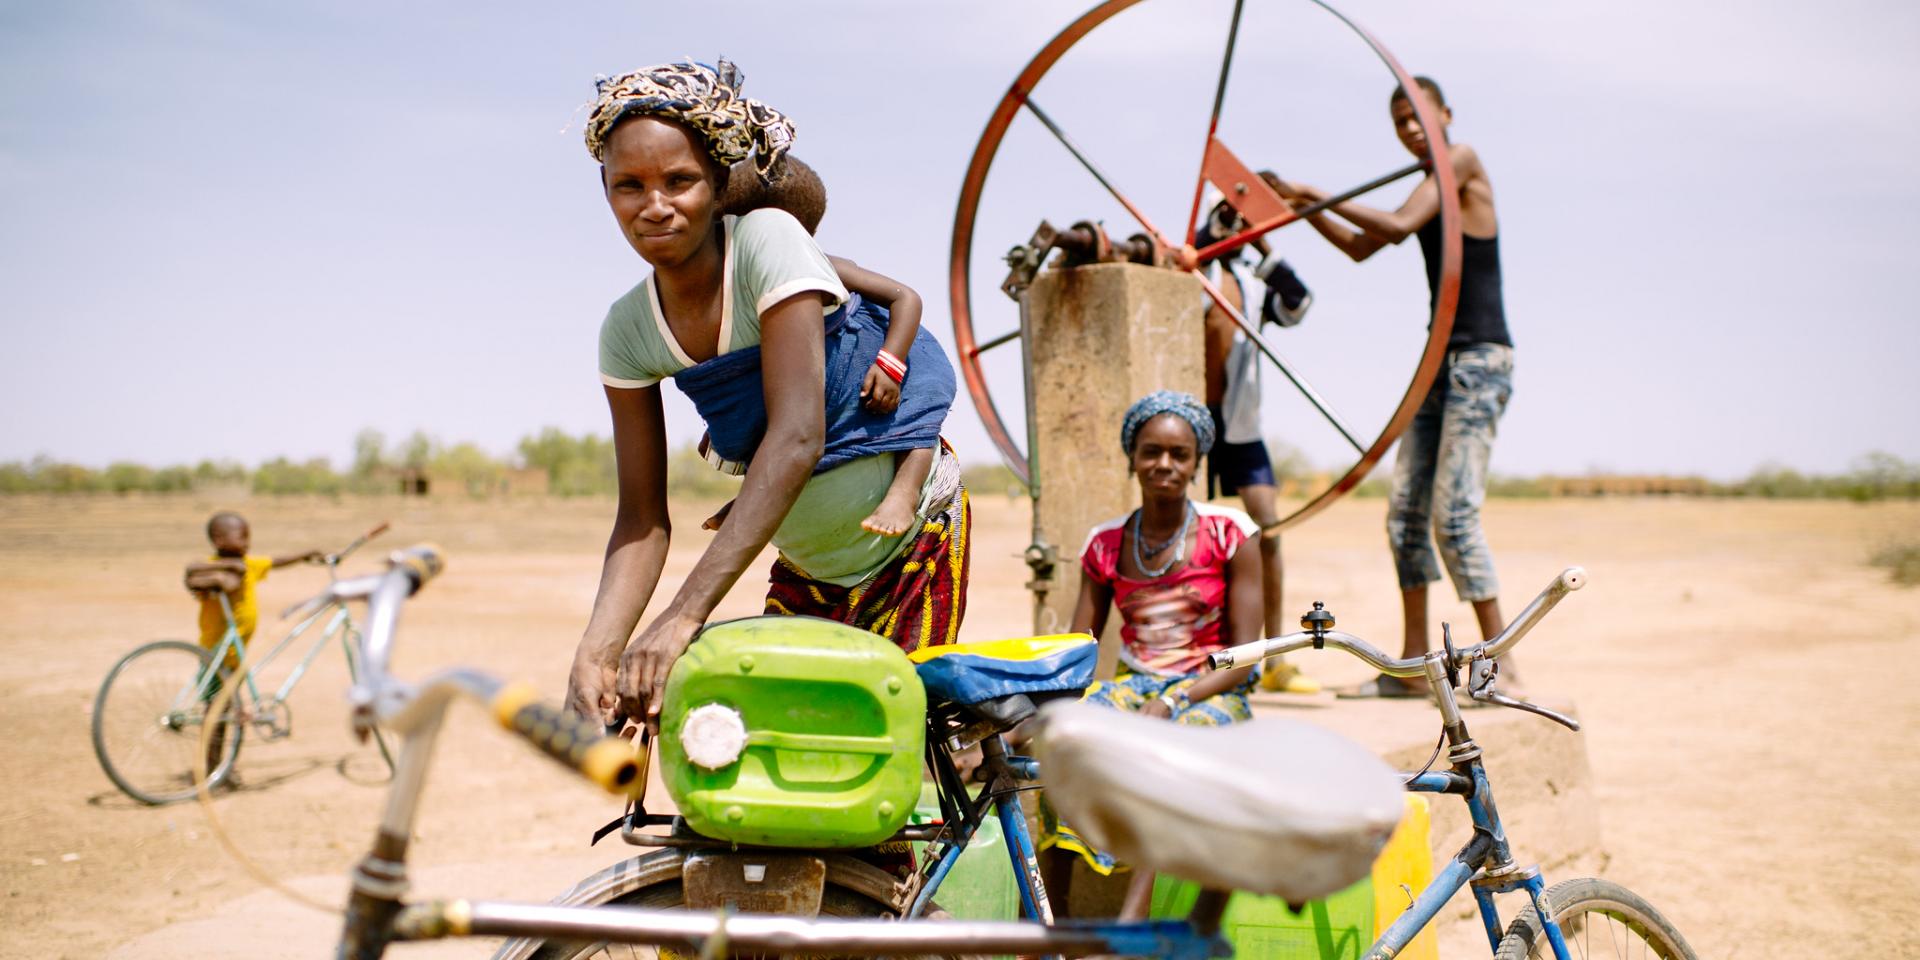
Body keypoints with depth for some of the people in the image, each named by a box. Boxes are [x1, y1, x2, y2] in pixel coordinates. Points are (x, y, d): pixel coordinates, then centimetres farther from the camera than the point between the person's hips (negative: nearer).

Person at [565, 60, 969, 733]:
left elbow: (798, 437, -35)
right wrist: (595, 650, -29)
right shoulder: (629, 329, -9)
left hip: (912, 542, -5)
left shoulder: (769, 239, -24)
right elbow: (643, 517, -10)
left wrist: (682, 614, -42)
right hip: (806, 568, 5)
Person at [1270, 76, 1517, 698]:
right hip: (1442, 362, 9)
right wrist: (1300, 207, 20)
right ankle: (1413, 666, 9)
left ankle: (1499, 663, -10)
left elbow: (1399, 225, -18)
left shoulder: (1462, 160, -5)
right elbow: (1362, 247, 29)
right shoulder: (1434, 186, 21)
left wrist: (1324, 197, -7)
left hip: (1481, 360, -9)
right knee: (1405, 513, 5)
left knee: (1454, 513, -16)